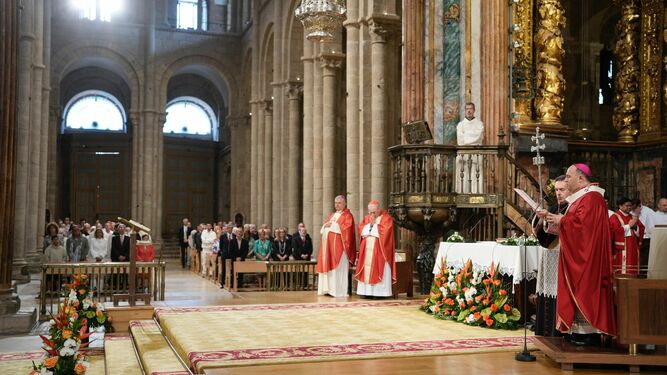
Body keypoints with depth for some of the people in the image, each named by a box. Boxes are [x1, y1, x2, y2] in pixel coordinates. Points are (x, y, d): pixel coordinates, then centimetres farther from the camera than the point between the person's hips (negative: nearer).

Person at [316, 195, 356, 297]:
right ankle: (328, 289, 9)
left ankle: (339, 291, -8)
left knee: (338, 268, -9)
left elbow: (346, 228, -16)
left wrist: (332, 225, -13)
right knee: (328, 267, 5)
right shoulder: (332, 215, 22)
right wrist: (325, 225, -5)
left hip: (339, 246, -8)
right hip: (328, 245, 8)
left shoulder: (347, 215, -1)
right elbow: (323, 229, 19)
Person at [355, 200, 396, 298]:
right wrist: (369, 224, -8)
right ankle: (367, 291, 3)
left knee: (379, 270, -8)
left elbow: (384, 232, -15)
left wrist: (373, 225, -7)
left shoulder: (386, 218, -3)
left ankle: (379, 292, -8)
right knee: (366, 270, 1)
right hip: (367, 249, 5)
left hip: (379, 250, -5)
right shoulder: (366, 218, 15)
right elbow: (360, 230, 7)